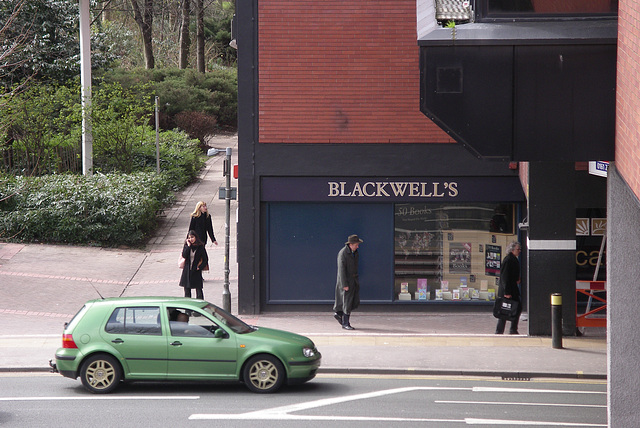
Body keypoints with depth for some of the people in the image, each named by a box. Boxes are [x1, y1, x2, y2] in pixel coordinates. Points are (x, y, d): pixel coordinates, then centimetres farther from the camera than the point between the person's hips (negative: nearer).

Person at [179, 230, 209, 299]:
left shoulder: (200, 247, -3)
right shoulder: (186, 246, 3)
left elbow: (205, 260, 2)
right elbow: (184, 256, -14)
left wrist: (200, 267, -10)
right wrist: (189, 246, -15)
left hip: (196, 272, -3)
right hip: (187, 271, 3)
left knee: (199, 290, -4)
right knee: (187, 291, 7)